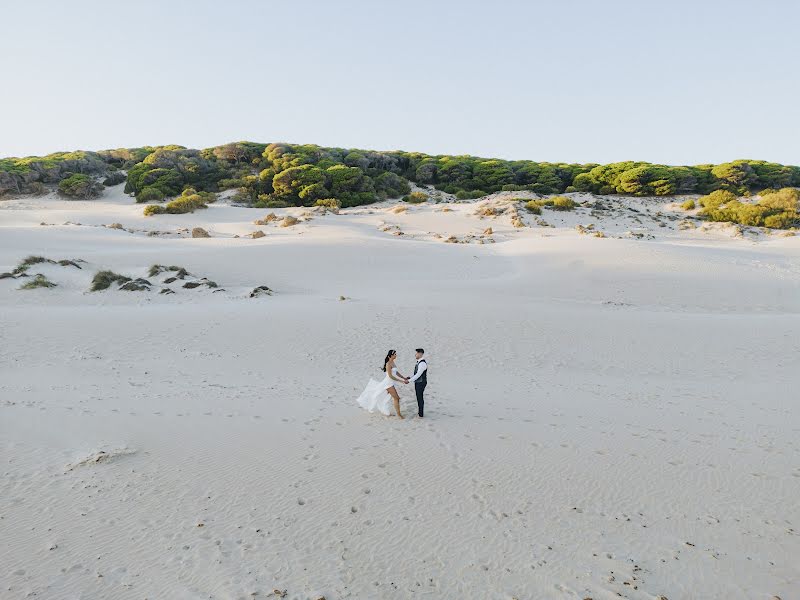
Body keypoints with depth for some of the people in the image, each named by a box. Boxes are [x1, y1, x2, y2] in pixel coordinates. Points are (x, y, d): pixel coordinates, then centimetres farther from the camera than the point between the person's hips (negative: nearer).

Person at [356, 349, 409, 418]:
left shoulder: (392, 362, 10)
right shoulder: (388, 364, -19)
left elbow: (397, 372, 15)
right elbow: (390, 376, -22)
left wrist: (404, 378, 6)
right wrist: (401, 381, -21)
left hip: (391, 383, 9)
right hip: (388, 383, -9)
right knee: (396, 398, -7)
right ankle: (399, 414, 0)